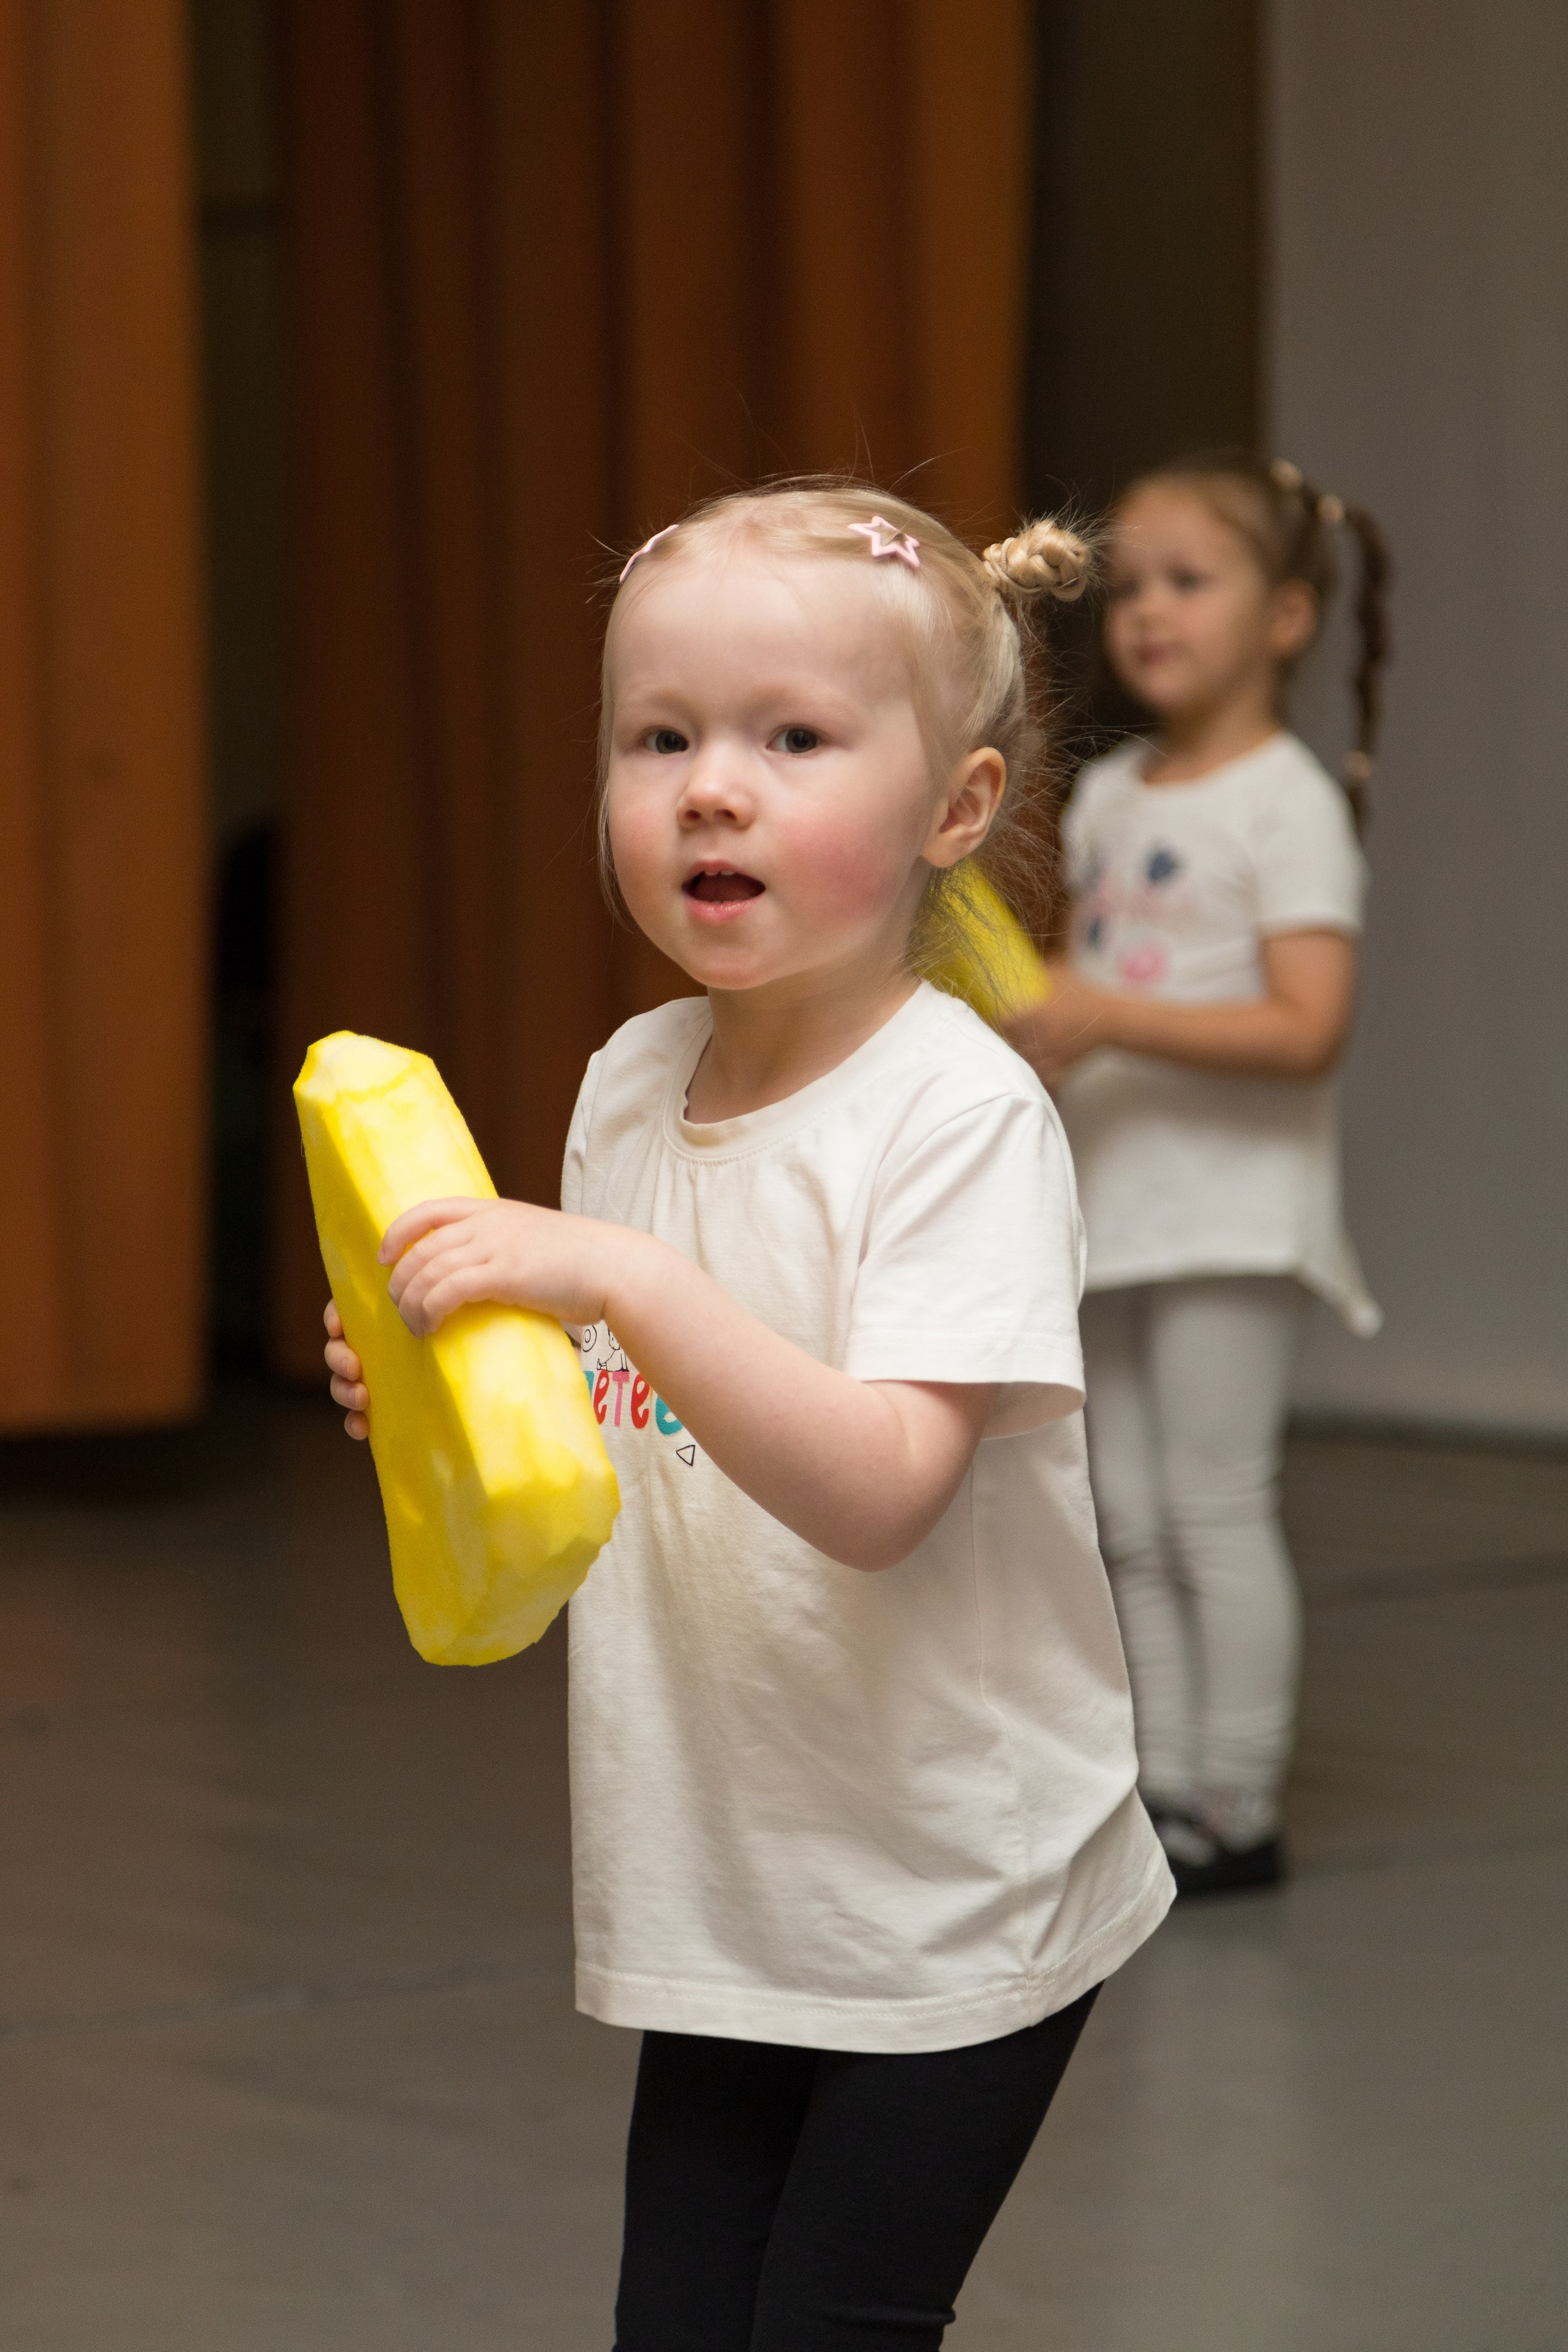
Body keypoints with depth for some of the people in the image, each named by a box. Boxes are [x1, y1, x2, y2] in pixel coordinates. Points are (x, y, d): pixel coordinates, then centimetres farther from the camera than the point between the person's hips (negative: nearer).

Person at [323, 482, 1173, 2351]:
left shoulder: (961, 1112, -18)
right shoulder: (630, 1083, 3)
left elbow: (877, 1492, -28)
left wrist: (617, 1277, -35)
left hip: (951, 1900, -6)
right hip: (727, 1896, 7)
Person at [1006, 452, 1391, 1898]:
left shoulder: (1289, 806, -10)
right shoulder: (1107, 799, 13)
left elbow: (1307, 1027, -19)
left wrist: (1112, 1018, -25)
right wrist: (1029, 1038, 0)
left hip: (1231, 1208, -7)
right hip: (1111, 1203, 7)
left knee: (1218, 1510, -6)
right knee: (1132, 1526, 8)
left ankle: (1240, 1812, 1)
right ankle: (1161, 1793, 15)